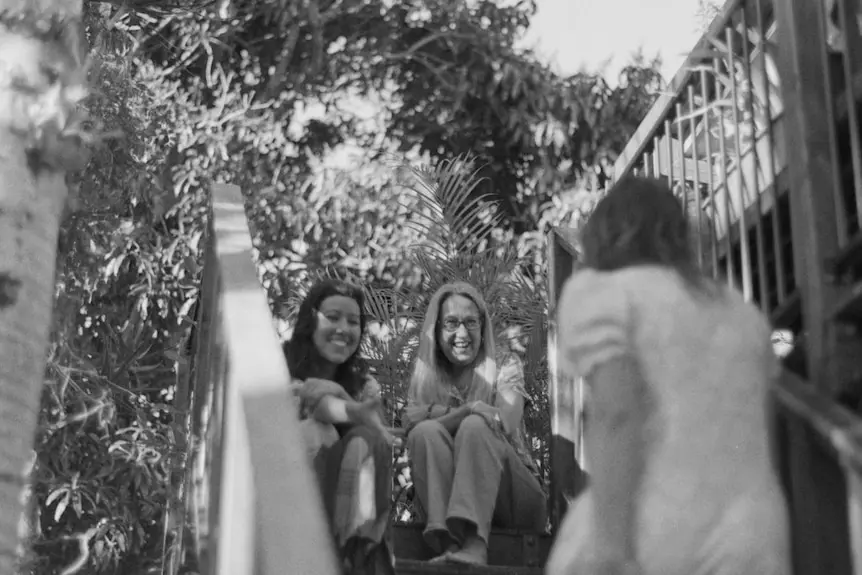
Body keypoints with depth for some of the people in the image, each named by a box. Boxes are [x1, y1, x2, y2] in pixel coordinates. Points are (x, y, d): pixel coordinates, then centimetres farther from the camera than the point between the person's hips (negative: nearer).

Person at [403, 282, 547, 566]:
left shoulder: (505, 366, 5)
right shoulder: (425, 376, 10)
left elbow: (506, 424, -13)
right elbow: (412, 426, -10)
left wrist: (435, 412, -13)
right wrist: (468, 409, -24)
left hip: (512, 499, -1)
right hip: (446, 497, 1)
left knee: (475, 427, -28)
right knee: (427, 432, -24)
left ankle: (474, 544, -47)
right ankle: (449, 542, -40)